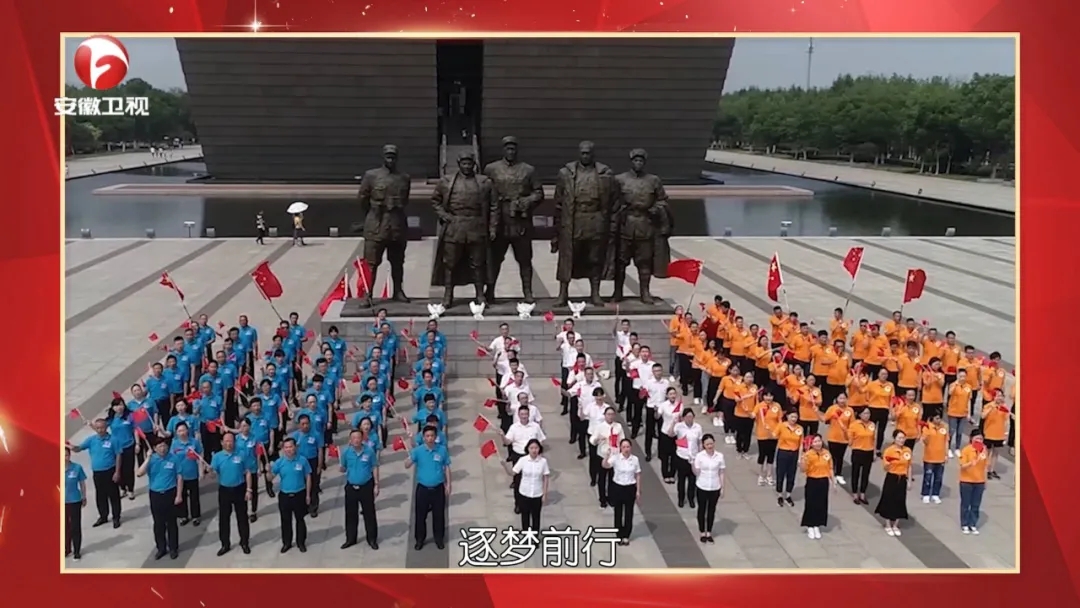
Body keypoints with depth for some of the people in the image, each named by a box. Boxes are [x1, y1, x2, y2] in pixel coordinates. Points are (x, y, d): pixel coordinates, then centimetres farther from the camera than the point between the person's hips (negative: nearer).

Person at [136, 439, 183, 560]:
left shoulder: (174, 458, -9)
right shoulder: (151, 459, -5)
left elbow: (179, 477, -4)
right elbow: (139, 474, -17)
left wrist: (179, 495, -6)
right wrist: (148, 458, -21)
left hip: (170, 493, -2)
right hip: (155, 494, 2)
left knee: (171, 522, 9)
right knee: (158, 523, 11)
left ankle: (173, 548, 21)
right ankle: (161, 548, 25)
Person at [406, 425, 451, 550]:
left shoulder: (442, 449, -5)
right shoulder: (418, 450, -7)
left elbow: (447, 468, 4)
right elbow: (407, 466, -13)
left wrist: (448, 485, 3)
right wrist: (410, 455, -32)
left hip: (438, 488, 0)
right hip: (422, 488, 0)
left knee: (439, 515, 9)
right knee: (420, 515, 7)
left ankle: (439, 538, 25)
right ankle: (420, 539, 22)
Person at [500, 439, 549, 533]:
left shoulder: (543, 461, -11)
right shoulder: (522, 460, -11)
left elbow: (546, 478, -4)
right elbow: (511, 473, -9)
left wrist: (545, 494, -3)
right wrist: (505, 465, -28)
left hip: (537, 495, 0)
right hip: (524, 494, 0)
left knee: (536, 517, 14)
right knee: (525, 516, 14)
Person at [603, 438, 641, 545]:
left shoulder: (635, 459, -5)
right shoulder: (616, 458, -13)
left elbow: (638, 476, 2)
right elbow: (605, 466, -31)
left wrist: (638, 491, 2)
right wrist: (608, 455, -50)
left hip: (630, 488, 1)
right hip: (617, 487, -1)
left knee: (629, 512, 10)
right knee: (618, 512, 10)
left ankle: (626, 536, 25)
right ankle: (619, 535, 25)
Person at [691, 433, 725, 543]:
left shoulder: (720, 456, -7)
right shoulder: (699, 456, -12)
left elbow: (721, 473, 0)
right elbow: (696, 473, -11)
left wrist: (722, 488, 0)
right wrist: (692, 464, -29)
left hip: (715, 488, 1)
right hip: (702, 487, -1)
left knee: (712, 510, 12)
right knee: (702, 509, 11)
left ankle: (709, 533, 26)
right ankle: (702, 533, 25)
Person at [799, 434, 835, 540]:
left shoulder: (827, 454, 0)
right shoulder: (808, 454, -13)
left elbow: (830, 468, 8)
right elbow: (803, 470, -14)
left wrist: (833, 481, 8)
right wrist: (802, 461, -33)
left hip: (824, 482, 4)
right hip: (812, 481, -4)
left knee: (821, 504, 9)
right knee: (811, 504, 2)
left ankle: (817, 526, 23)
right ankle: (810, 527, 14)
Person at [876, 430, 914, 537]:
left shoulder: (908, 450, 1)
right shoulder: (889, 451, -12)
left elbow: (909, 467, 9)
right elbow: (885, 468, -9)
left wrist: (909, 481, 9)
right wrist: (888, 463, -31)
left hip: (902, 479, 4)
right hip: (891, 479, -4)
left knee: (900, 502, 8)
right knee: (889, 501, 2)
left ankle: (894, 525, 23)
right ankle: (888, 526, 17)